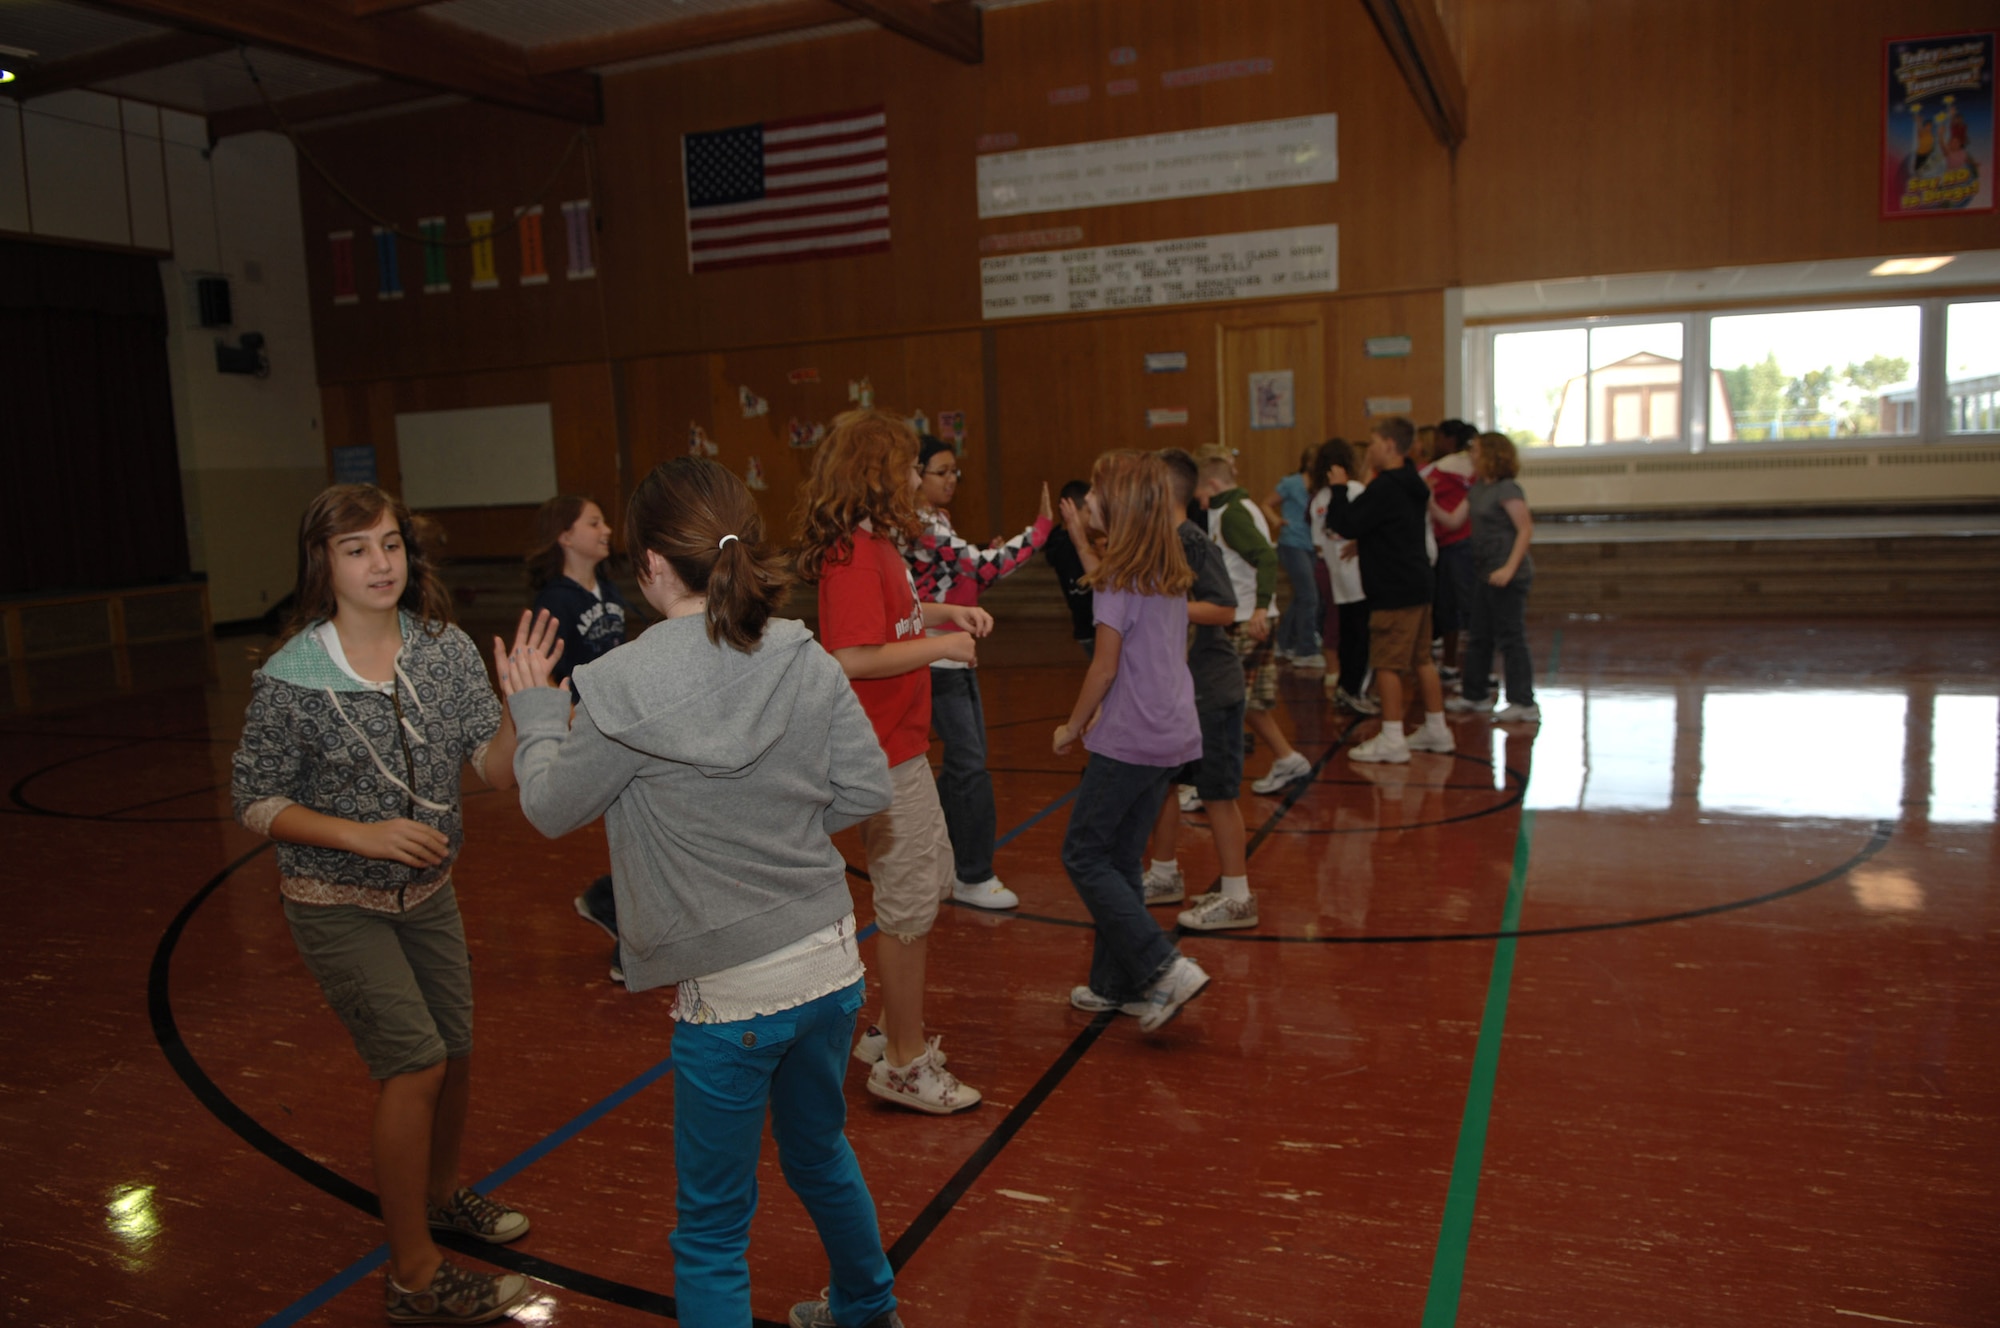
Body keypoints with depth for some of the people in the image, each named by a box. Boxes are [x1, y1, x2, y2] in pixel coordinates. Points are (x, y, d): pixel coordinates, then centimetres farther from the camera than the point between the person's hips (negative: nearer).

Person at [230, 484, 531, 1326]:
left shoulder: (446, 651, -8)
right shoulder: (291, 677, -17)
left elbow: (498, 769, -13)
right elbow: (256, 802, -11)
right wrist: (363, 835, -25)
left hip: (427, 893, 5)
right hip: (337, 904, -5)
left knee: (454, 1057, 15)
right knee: (415, 1063, -10)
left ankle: (442, 1195, 43)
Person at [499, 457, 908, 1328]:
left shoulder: (624, 687, -18)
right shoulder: (806, 660, -6)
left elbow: (551, 809, -3)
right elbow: (867, 790, -1)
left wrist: (535, 708, 12)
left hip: (731, 994, -5)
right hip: (831, 965, 6)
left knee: (713, 1228, 14)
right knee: (820, 1153, 31)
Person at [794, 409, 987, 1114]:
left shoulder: (874, 545, 11)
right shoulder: (853, 554, -20)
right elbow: (853, 658, -28)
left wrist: (941, 612, 12)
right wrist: (937, 647, -19)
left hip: (902, 747, 11)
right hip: (883, 757, -11)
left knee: (933, 885, 21)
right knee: (908, 905, 0)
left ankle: (893, 1030, 35)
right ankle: (904, 1064, 15)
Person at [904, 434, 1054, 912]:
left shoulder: (936, 523, 13)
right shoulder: (921, 527, -18)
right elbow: (983, 566, -25)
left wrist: (988, 563, -2)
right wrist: (1041, 527, -23)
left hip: (956, 656, 10)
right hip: (936, 662, -10)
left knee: (964, 760, 16)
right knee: (970, 766, -5)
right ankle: (973, 878, 6)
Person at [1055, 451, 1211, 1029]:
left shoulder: (1119, 579, -15)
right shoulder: (1171, 574, 10)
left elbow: (1105, 666, -13)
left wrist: (1072, 727, -1)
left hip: (1130, 741, -9)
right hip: (1173, 734, 9)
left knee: (1083, 854, 3)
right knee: (1121, 859, 16)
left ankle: (1164, 968, -4)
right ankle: (1115, 983, 24)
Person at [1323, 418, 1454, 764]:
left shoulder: (1385, 488, -17)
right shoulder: (1411, 485, 14)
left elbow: (1347, 525, -18)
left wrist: (1338, 489, -8)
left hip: (1394, 592, -10)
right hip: (1417, 584, 10)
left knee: (1387, 664, -6)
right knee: (1421, 659, 16)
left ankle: (1391, 740, -4)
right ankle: (1436, 729, 23)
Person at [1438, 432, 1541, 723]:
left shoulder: (1507, 489, -13)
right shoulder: (1477, 490, 13)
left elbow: (1526, 530, -17)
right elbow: (1453, 520, 13)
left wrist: (1509, 568, -24)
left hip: (1507, 576, -9)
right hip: (1484, 573, 9)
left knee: (1511, 638, -5)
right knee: (1480, 636, 16)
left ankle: (1524, 704, 1)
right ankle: (1475, 694, 28)